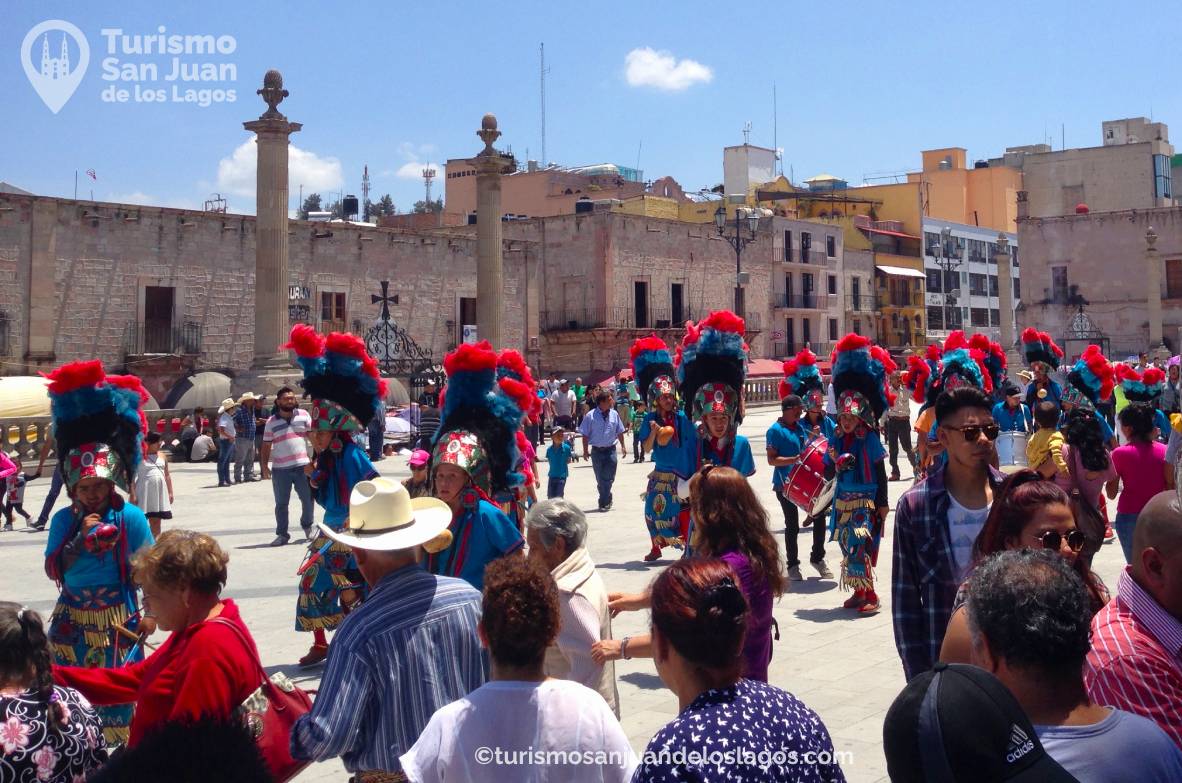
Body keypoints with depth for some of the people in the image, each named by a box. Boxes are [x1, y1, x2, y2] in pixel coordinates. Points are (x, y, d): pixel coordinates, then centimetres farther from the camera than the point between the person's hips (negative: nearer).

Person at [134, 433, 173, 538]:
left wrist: (170, 492, 12)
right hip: (144, 493, -5)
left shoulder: (161, 456, 10)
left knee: (156, 521, 9)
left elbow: (167, 475, 15)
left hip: (159, 493, 5)